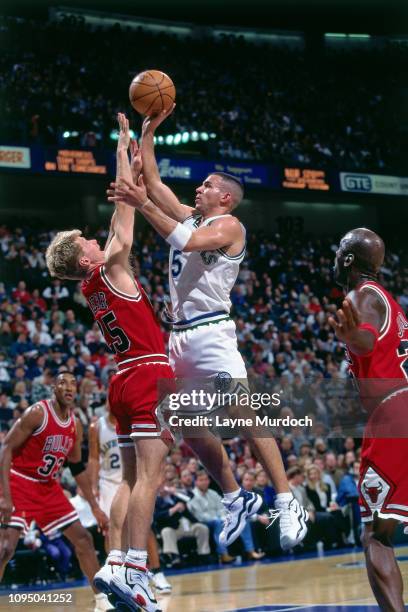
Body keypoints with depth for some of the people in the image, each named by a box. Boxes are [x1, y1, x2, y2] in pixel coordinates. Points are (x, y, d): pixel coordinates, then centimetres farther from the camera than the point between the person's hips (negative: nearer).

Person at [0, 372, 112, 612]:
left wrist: (95, 507, 14)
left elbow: (78, 467, 16)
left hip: (48, 486, 7)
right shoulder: (37, 413, -17)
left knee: (83, 538, 6)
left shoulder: (76, 425, 4)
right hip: (19, 483, -7)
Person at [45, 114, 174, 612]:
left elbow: (118, 222, 21)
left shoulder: (91, 286, 13)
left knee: (131, 478, 9)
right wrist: (123, 151, 4)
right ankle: (133, 570, -19)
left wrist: (132, 169, 23)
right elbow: (123, 217, -3)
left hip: (125, 381, 9)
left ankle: (115, 565, 3)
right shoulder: (109, 270, -7)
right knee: (148, 477, -13)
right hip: (149, 376, -9)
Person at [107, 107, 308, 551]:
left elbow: (187, 242, -22)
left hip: (211, 331, -9)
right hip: (180, 334, 9)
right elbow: (151, 180, 21)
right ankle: (236, 499, 17)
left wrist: (143, 205, -23)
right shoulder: (188, 217, 19)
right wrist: (148, 130, 15)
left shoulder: (228, 225, -4)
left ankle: (286, 502, -18)